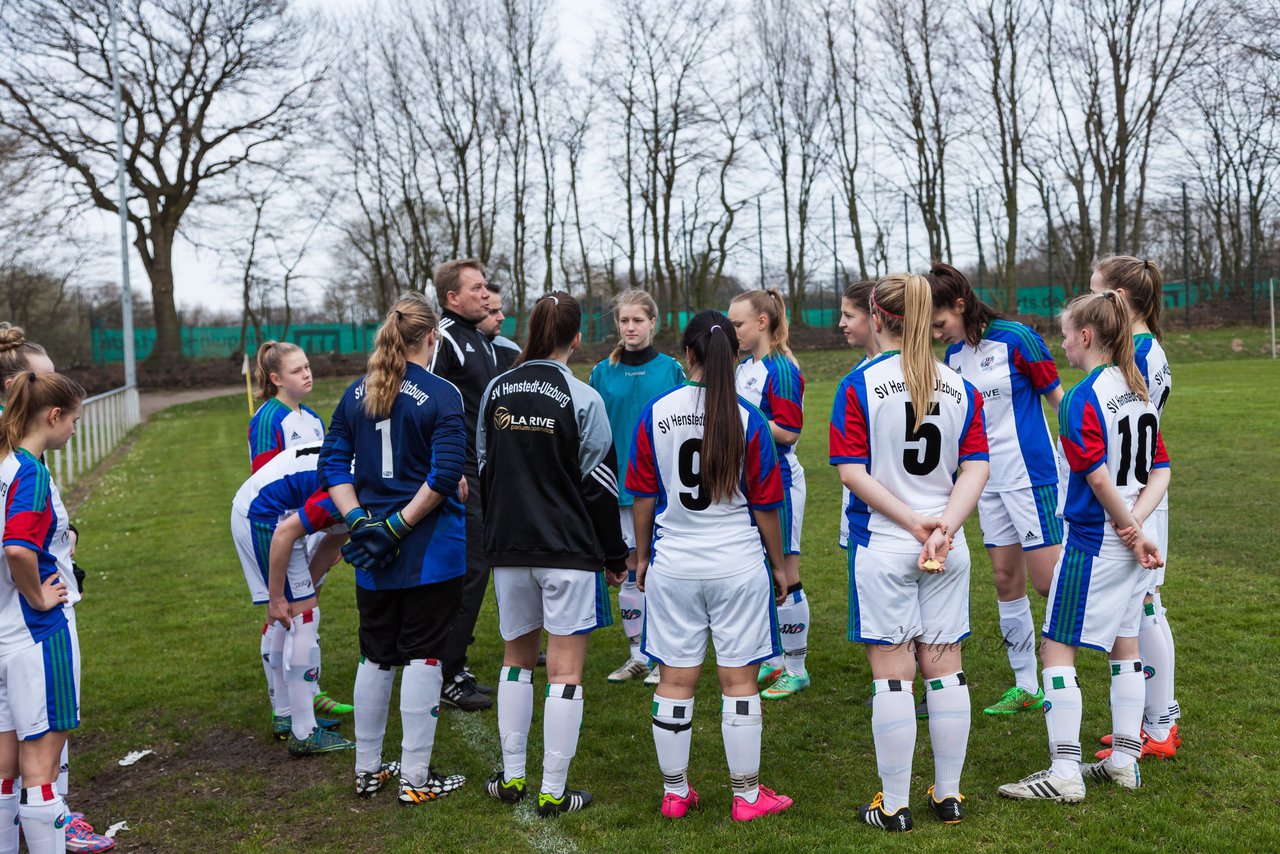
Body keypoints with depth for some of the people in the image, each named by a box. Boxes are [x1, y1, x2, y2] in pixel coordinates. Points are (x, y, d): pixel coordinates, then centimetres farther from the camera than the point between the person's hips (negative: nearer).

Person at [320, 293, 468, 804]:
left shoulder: (355, 395, 7)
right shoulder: (441, 395, -10)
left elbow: (333, 463, 4)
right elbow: (445, 474, -18)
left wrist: (359, 521, -2)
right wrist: (400, 526, -13)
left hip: (373, 552, 5)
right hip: (431, 549, -5)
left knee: (375, 657, 16)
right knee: (422, 656, 4)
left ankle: (367, 770, 27)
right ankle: (416, 778, 11)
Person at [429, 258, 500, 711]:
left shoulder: (481, 341, 17)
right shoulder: (445, 338, -13)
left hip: (483, 474, 10)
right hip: (458, 477, -9)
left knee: (473, 571, 13)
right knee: (469, 572, -8)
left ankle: (453, 666, 24)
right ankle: (449, 677, 2)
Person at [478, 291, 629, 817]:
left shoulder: (496, 391, 4)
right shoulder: (581, 399, -11)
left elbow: (484, 469, 11)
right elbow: (600, 484, -8)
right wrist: (616, 556, 2)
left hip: (508, 544, 5)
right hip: (568, 549, -5)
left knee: (517, 657, 19)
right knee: (565, 669, 2)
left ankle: (512, 778, 24)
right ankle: (553, 792, 6)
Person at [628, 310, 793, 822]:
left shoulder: (655, 414, -3)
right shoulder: (748, 420, -8)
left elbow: (643, 496, 3)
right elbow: (765, 505, -3)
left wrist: (642, 555, 16)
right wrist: (778, 565, 9)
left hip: (672, 565, 2)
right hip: (738, 565, -2)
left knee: (674, 681, 10)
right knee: (740, 681, 7)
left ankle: (675, 792, 21)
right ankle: (747, 795, 17)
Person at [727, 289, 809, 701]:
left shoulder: (782, 369, -13)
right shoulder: (743, 368, 13)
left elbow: (788, 432, -19)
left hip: (778, 479, -9)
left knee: (784, 576, 0)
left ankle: (796, 669, 12)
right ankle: (773, 662, 26)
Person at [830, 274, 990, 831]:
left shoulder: (859, 384, -7)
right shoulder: (960, 388, 4)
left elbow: (852, 472, -12)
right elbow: (976, 469, -3)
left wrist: (915, 522, -10)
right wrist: (943, 527, -11)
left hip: (882, 545, -4)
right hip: (948, 551, 4)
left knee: (892, 674, 3)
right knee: (944, 669, 13)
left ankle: (894, 806, 12)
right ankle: (948, 795, 23)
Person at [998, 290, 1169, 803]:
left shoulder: (1082, 400, -17)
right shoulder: (1139, 391, 8)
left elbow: (1099, 478, -21)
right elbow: (1161, 470, 7)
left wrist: (1131, 531, -10)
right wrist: (1136, 521, -5)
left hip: (1092, 542, -9)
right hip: (1131, 541, 9)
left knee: (1058, 649, -1)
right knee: (1125, 646, 16)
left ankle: (1065, 773, -1)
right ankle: (1124, 761, 24)